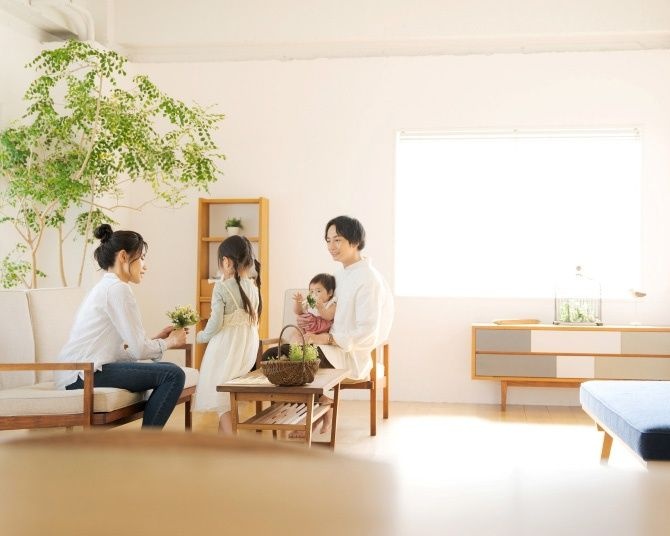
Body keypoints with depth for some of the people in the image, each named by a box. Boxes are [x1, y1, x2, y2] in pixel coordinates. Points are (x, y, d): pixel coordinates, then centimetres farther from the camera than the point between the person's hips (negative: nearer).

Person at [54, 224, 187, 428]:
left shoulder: (105, 287, 20)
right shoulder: (117, 288, -10)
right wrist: (170, 342, 3)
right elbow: (138, 349, -13)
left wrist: (158, 339, 13)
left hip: (78, 374, 10)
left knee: (167, 370, 13)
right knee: (173, 375, -14)